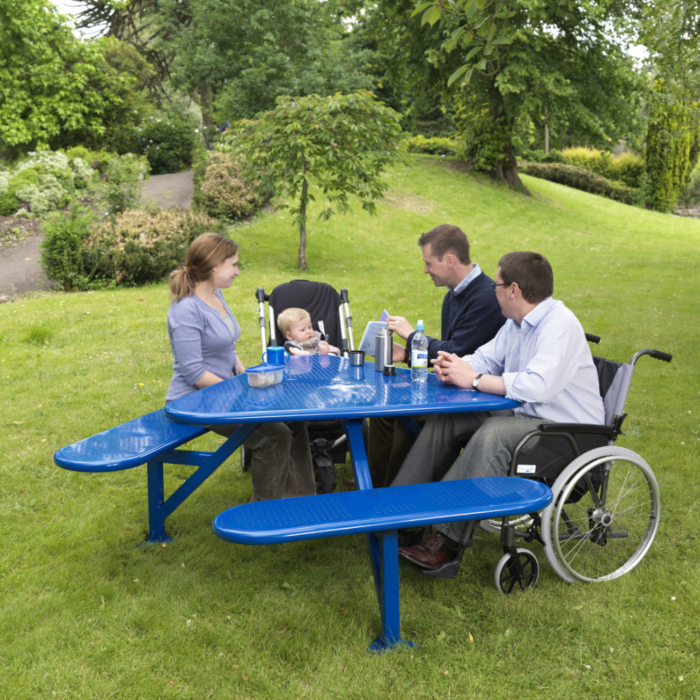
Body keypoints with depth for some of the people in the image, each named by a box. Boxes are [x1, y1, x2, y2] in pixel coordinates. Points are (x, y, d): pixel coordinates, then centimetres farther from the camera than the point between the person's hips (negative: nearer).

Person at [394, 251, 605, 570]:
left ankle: (448, 539, -31)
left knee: (493, 433, -35)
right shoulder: (517, 323, 9)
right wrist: (455, 366, -8)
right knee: (444, 420, -4)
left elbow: (539, 386, -34)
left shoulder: (560, 325, -21)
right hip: (524, 416, 9)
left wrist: (474, 380, -25)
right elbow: (486, 358, 17)